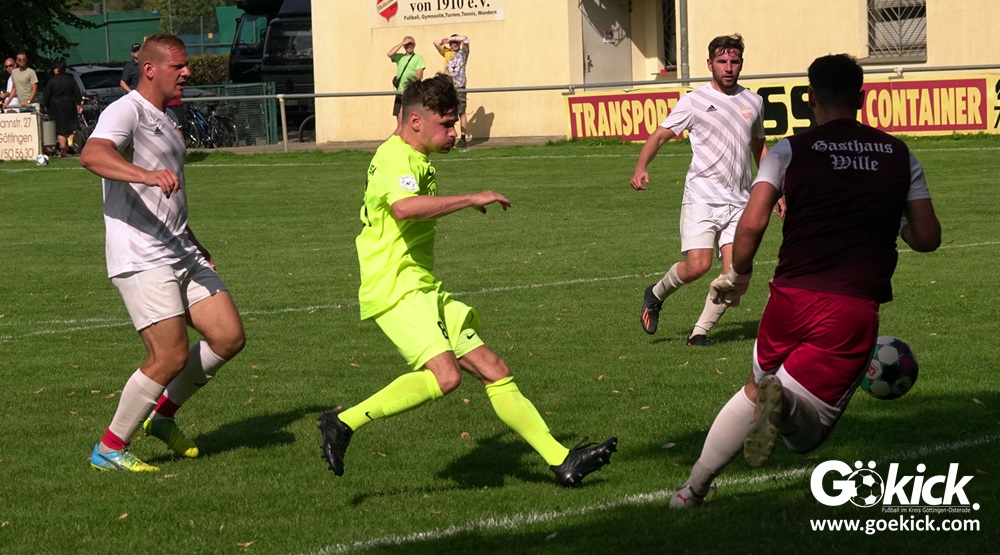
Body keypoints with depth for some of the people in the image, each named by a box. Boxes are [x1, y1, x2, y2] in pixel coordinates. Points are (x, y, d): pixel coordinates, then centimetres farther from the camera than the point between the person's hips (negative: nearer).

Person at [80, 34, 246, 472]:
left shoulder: (165, 120, 20)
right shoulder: (126, 112, -11)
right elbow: (92, 155, -33)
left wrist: (193, 244, 32)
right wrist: (147, 174, -47)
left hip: (181, 255, 9)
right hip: (141, 260, -9)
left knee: (229, 337, 2)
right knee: (171, 357, -14)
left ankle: (162, 415, 20)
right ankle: (109, 449, 1)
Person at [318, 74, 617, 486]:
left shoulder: (414, 160, 22)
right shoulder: (395, 158, -13)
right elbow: (404, 207, -35)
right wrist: (472, 200, -28)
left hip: (424, 290, 10)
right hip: (396, 291, -10)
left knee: (493, 370, 4)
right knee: (445, 374, -29)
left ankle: (561, 460, 4)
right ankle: (344, 422, -19)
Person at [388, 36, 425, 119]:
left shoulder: (418, 58, 1)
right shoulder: (400, 57, 14)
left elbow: (420, 76, -7)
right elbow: (390, 54, -6)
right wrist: (402, 43, -4)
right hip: (399, 91, 5)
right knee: (399, 116, 7)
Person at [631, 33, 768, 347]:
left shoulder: (753, 102, 14)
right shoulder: (694, 101, 1)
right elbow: (660, 135, 1)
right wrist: (641, 167, -17)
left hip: (738, 203, 4)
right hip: (701, 198, -4)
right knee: (698, 265, -16)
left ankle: (700, 332, 4)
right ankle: (656, 294, 14)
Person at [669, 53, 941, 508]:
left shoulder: (791, 151, 4)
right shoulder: (900, 156, 10)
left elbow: (752, 224, -7)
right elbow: (927, 238, 9)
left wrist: (737, 276, 10)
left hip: (791, 299, 1)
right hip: (855, 309, -1)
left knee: (755, 392, 29)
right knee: (804, 434, 5)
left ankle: (695, 484, 22)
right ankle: (783, 401, -30)